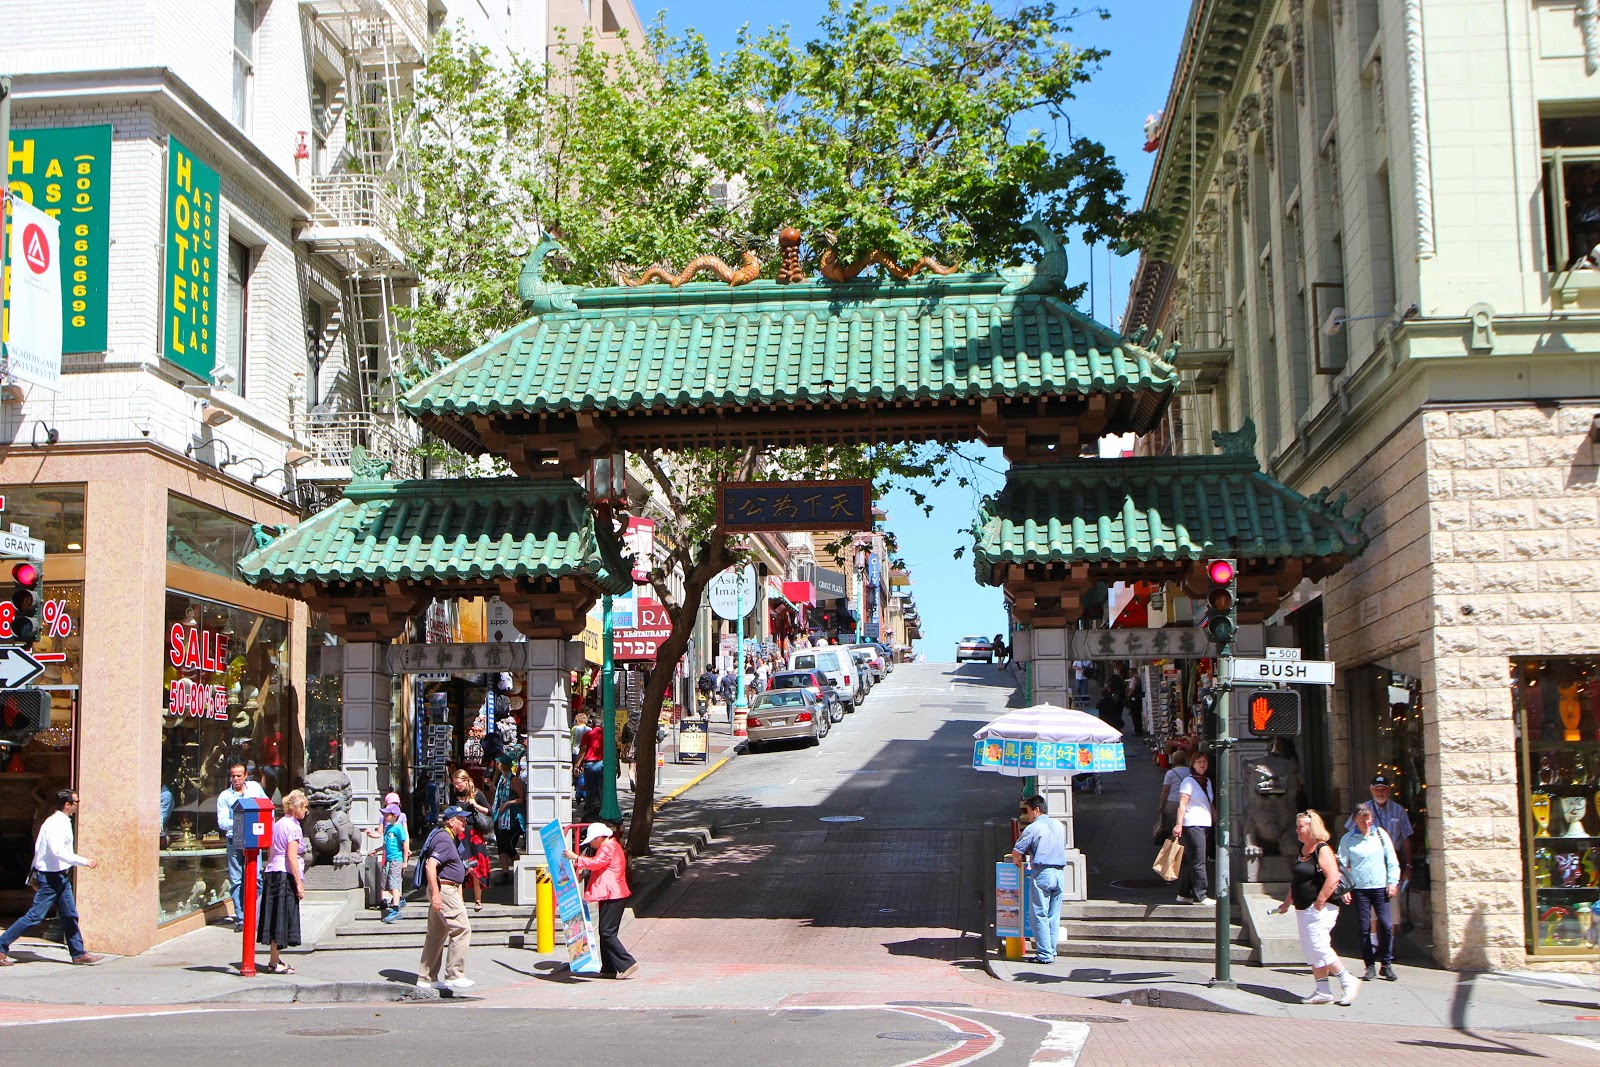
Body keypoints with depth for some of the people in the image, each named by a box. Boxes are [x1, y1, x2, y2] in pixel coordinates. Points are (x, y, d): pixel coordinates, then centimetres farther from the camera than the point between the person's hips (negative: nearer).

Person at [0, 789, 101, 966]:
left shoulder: (62, 822, 12)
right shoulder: (56, 824, -18)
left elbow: (38, 849, 18)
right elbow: (58, 852, -29)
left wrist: (35, 875, 22)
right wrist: (84, 861, -28)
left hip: (61, 876, 10)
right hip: (50, 877, -10)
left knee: (70, 915, 10)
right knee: (36, 916, -7)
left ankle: (79, 954, 13)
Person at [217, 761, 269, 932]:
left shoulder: (255, 787, 8)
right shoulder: (224, 796, 3)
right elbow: (222, 822, -7)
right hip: (234, 841, 0)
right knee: (236, 881, 1)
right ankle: (240, 918, 6)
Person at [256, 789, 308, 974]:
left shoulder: (277, 824, 14)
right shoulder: (293, 827, -12)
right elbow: (291, 857, -17)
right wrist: (299, 883, -17)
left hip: (272, 873, 9)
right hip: (285, 875, -9)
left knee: (275, 918, 14)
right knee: (282, 919, -4)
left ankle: (275, 959, 21)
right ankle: (275, 963, -1)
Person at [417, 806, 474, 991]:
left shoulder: (446, 838, 19)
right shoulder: (444, 839, -15)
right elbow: (430, 866, -24)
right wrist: (435, 894, -28)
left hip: (440, 891, 11)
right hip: (444, 890, -11)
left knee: (436, 934, 13)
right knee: (462, 929, -11)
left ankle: (426, 977, 17)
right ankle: (454, 976, -10)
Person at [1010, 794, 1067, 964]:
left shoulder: (1033, 828, -6)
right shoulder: (1059, 826, 14)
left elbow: (1016, 851, -6)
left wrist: (1017, 861, 17)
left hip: (1042, 874, -6)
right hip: (1059, 872, 6)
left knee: (1040, 915, -2)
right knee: (1054, 917, 10)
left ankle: (1045, 954, -5)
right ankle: (1051, 951, 11)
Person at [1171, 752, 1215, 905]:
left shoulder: (1207, 781, 17)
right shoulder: (1188, 781, -6)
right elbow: (1182, 804, -13)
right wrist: (1178, 824, -20)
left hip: (1205, 825, 8)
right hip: (1192, 825, -8)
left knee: (1190, 861, 11)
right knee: (1198, 862, -9)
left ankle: (1184, 894, 16)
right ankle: (1200, 896, -8)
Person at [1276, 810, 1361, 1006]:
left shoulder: (1322, 850, -13)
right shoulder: (1302, 850, 14)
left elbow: (1333, 879, -23)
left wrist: (1319, 903, -22)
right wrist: (1287, 902, 22)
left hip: (1319, 909, -10)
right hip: (1303, 909, 10)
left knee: (1318, 947, -12)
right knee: (1311, 951, 8)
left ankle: (1348, 982, 0)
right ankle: (1322, 991, 12)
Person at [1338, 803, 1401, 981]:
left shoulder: (1380, 834, 6)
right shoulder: (1348, 839, 1)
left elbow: (1392, 860, 9)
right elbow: (1342, 864, 3)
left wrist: (1393, 882, 2)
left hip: (1380, 887, 1)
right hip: (1359, 888, -1)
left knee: (1386, 925, -8)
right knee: (1365, 928, 0)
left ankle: (1387, 965, 4)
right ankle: (1370, 966, 8)